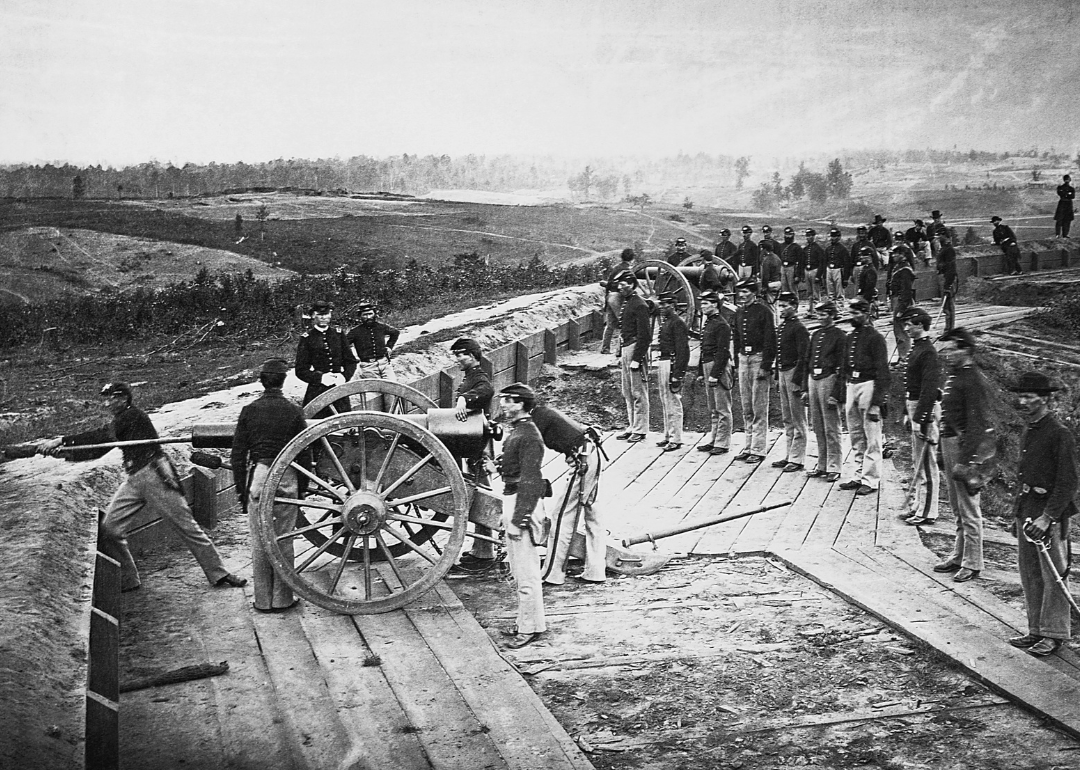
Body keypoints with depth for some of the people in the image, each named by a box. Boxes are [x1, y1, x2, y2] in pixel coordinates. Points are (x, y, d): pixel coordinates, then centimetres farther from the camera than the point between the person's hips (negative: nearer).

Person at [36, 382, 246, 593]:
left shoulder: (134, 415, -8)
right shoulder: (119, 422, 18)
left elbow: (101, 436, -17)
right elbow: (96, 451, 15)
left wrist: (61, 440, -17)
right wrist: (64, 453, 1)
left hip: (155, 475, -9)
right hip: (134, 480, 9)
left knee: (186, 526, -5)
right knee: (109, 528, -1)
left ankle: (219, 575, 2)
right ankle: (127, 581, 9)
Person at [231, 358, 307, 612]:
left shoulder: (249, 411, 0)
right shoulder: (293, 411, -2)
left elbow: (238, 454, 1)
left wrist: (241, 488, 8)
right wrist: (303, 487, 10)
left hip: (257, 476, 0)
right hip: (286, 477, 0)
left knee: (259, 542, 8)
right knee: (284, 540, 8)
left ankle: (263, 600, 12)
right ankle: (282, 599, 12)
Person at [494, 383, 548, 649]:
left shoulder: (529, 436, -17)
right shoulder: (516, 432, 15)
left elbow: (529, 480, -21)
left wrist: (518, 520, -23)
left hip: (523, 503, -11)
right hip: (511, 498, 11)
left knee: (526, 570, -4)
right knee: (518, 568, 18)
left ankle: (531, 627, 2)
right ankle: (525, 621, 28)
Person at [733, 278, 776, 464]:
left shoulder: (763, 312, -8)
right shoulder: (739, 313, 13)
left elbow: (770, 341, -11)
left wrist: (765, 366, -15)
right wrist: (737, 363, 13)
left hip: (759, 359, -7)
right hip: (743, 359, 7)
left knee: (759, 408, -4)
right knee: (746, 408, 9)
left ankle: (758, 450, -1)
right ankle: (749, 446, 16)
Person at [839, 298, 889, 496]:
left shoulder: (875, 338, -8)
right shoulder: (851, 338, 16)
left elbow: (882, 371, -12)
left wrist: (877, 401, -17)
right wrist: (844, 398, 19)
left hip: (868, 386, -8)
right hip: (851, 386, 8)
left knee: (872, 440, -3)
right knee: (856, 438, 13)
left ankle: (871, 481, 0)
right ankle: (857, 476, 20)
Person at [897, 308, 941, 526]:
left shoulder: (928, 352, -17)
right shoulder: (914, 347, 13)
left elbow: (930, 389, -22)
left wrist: (920, 419, -23)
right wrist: (907, 414, 19)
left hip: (926, 410, -10)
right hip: (914, 407, 10)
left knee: (925, 463, -3)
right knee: (917, 462, 16)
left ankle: (926, 512, 3)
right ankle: (915, 506, 25)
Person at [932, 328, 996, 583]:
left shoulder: (973, 380, -16)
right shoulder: (952, 377, 14)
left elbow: (977, 423, -20)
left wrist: (967, 460, -23)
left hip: (967, 446, -10)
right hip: (949, 442, 10)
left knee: (968, 508, -3)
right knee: (957, 506, 18)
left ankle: (972, 563, 5)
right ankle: (959, 556, 28)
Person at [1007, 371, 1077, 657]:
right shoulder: (1029, 432, 12)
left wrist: (1048, 516, -22)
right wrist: (1020, 513, 17)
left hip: (1051, 514, -8)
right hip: (1026, 511, 9)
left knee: (1054, 576, 0)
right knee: (1029, 575, 13)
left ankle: (1053, 634, 8)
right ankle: (1036, 631, 22)